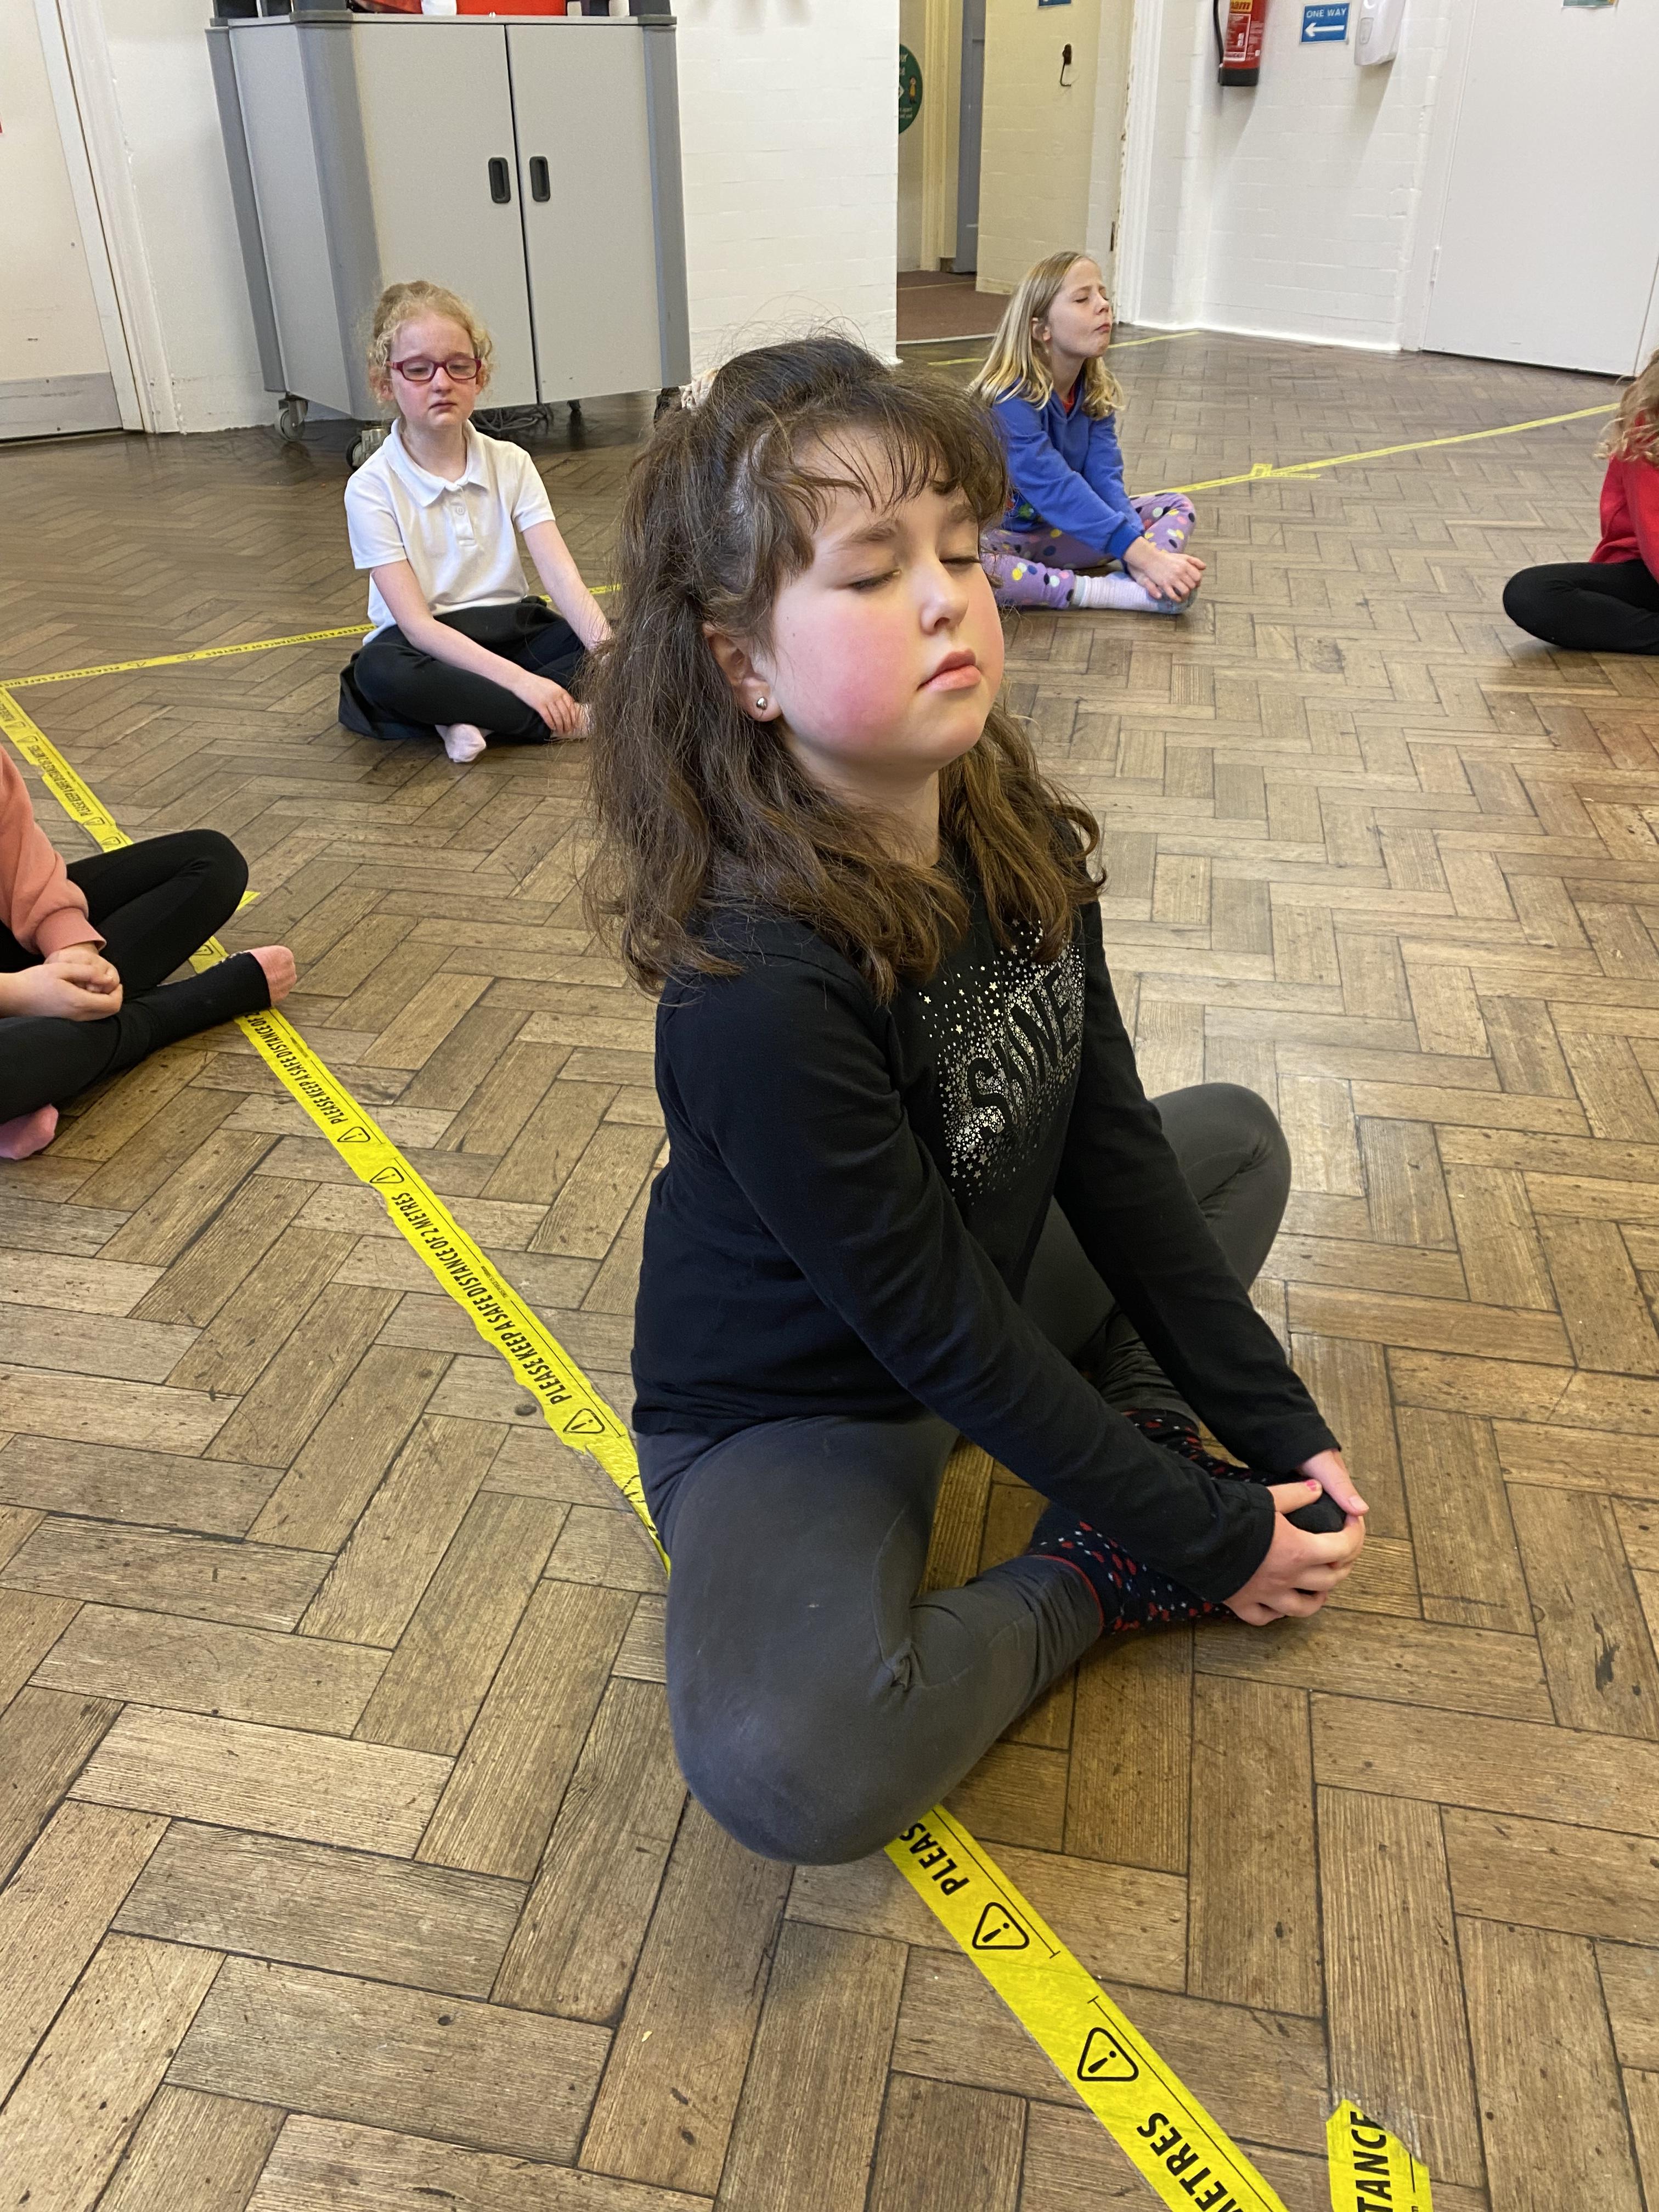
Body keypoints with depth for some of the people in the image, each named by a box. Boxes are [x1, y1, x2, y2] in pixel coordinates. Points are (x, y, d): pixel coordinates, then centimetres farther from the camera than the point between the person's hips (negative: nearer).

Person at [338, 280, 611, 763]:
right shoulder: (372, 487, -11)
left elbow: (563, 577, -11)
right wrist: (519, 680, -32)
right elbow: (416, 623, -19)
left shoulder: (511, 464, 1)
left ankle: (468, 716, -23)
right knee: (380, 671, -37)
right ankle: (566, 718, -29)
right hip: (433, 647, -3)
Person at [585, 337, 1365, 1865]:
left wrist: (1279, 1433, -2)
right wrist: (1207, 1543, -17)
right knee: (787, 1769, -34)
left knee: (1237, 1136, 18)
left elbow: (1111, 1156, -4)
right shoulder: (758, 989, -33)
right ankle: (1083, 1585, -5)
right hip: (794, 1411, -7)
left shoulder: (1021, 843, -11)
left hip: (995, 1306, 7)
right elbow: (938, 1331, -26)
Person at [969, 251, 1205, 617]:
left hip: (1059, 534, 7)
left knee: (1177, 506, 1)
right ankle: (1113, 592, -33)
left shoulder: (1097, 394, 0)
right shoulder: (1010, 401, -22)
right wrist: (1145, 555, -36)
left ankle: (1139, 583, -32)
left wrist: (1140, 559, -29)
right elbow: (1057, 489, -30)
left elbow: (1106, 479, -11)